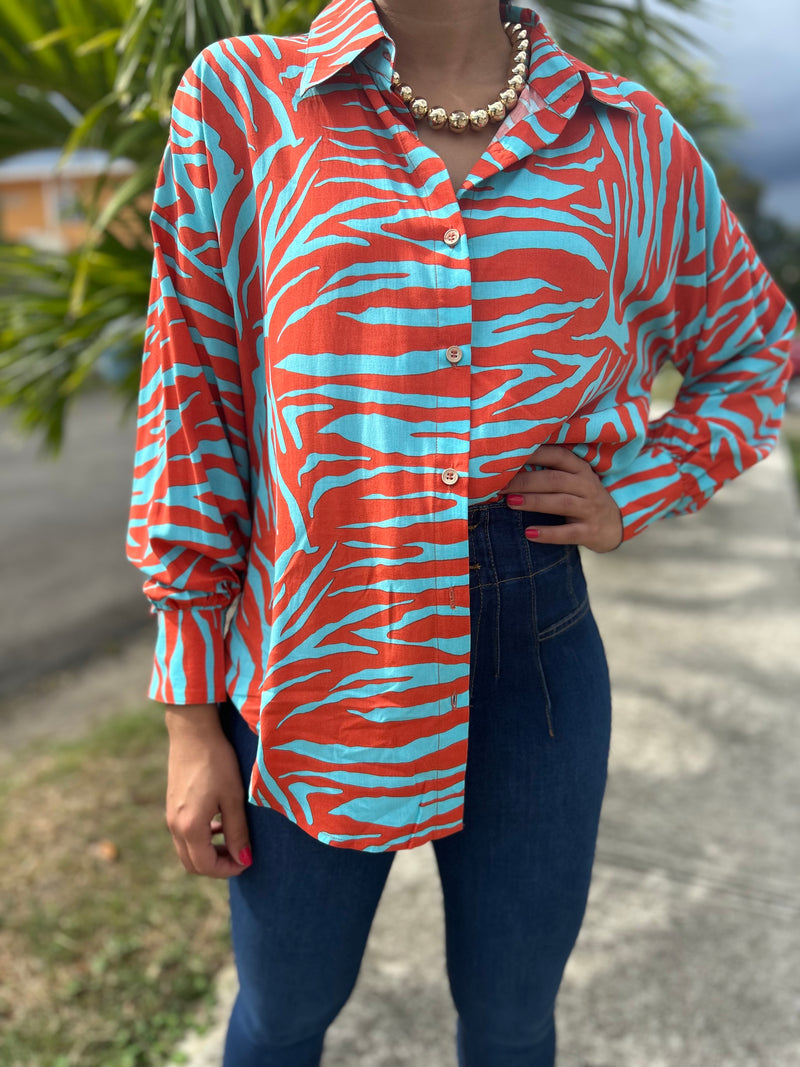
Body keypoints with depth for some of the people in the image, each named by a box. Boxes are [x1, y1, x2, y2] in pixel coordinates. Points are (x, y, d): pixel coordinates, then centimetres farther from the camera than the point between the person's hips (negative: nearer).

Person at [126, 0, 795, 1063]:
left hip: (537, 645, 2)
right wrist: (193, 717, -2)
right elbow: (190, 403, -3)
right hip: (313, 659, -1)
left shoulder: (626, 137, 3)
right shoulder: (243, 98, -2)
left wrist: (634, 497, 0)